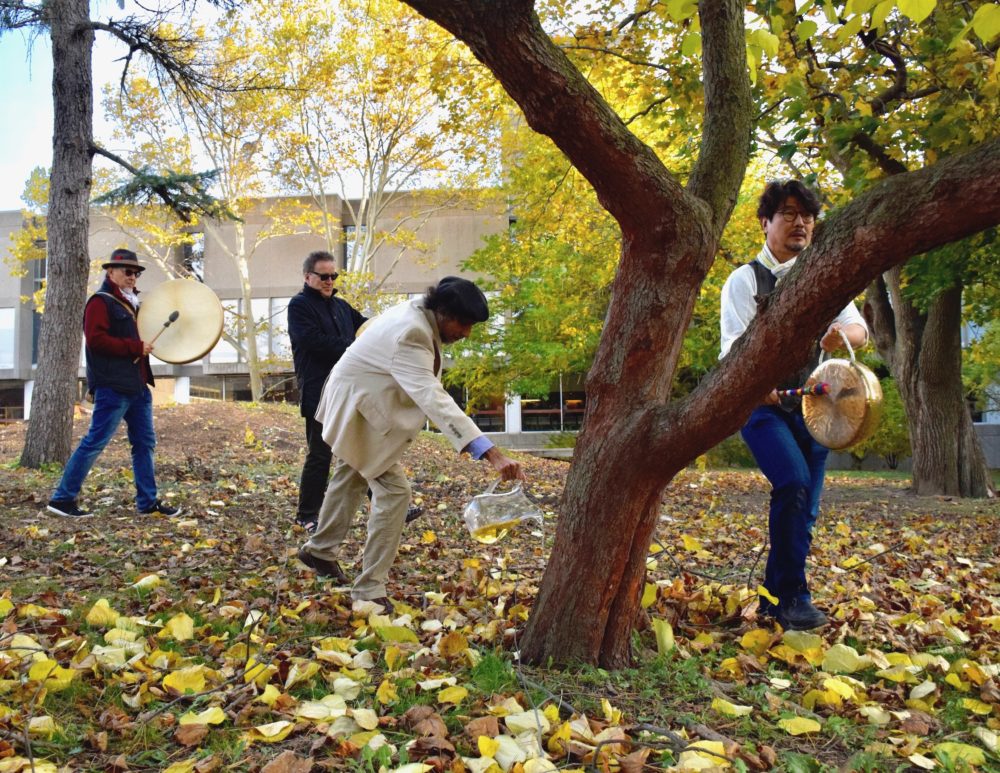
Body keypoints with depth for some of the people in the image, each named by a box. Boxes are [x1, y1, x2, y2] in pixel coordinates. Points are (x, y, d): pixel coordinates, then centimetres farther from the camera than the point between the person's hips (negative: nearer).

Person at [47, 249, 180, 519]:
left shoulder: (131, 303, 20)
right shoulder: (100, 302, -7)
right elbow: (96, 339, -20)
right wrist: (136, 347, -18)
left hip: (137, 385, 9)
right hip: (113, 386, -9)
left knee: (144, 443, 9)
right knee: (95, 442, -6)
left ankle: (148, 502, 14)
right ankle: (62, 499, 2)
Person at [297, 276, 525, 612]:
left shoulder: (418, 315, -7)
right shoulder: (409, 335, -36)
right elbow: (434, 400, -47)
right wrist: (491, 453, -54)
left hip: (366, 403, 10)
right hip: (358, 408, -10)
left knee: (351, 477, 25)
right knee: (394, 490, -12)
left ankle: (319, 550, 46)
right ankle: (369, 591, -3)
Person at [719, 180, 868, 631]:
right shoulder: (745, 280, -4)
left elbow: (860, 330, 1)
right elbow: (734, 347, -15)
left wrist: (842, 333, -24)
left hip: (810, 403, 5)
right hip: (762, 404, -5)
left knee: (804, 507, 5)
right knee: (794, 482, -25)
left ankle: (774, 599, 20)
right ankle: (792, 598, -16)